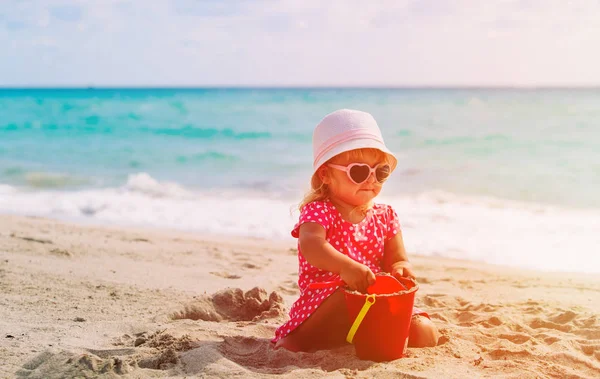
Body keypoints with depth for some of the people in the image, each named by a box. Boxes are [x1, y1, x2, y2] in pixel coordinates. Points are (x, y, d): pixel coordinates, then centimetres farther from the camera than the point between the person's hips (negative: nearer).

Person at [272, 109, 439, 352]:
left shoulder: (385, 216, 13)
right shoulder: (318, 211, -6)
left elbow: (397, 259, 11)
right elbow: (311, 246, -28)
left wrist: (401, 269, -16)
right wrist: (346, 267, -47)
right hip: (327, 302, -7)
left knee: (425, 333, -13)